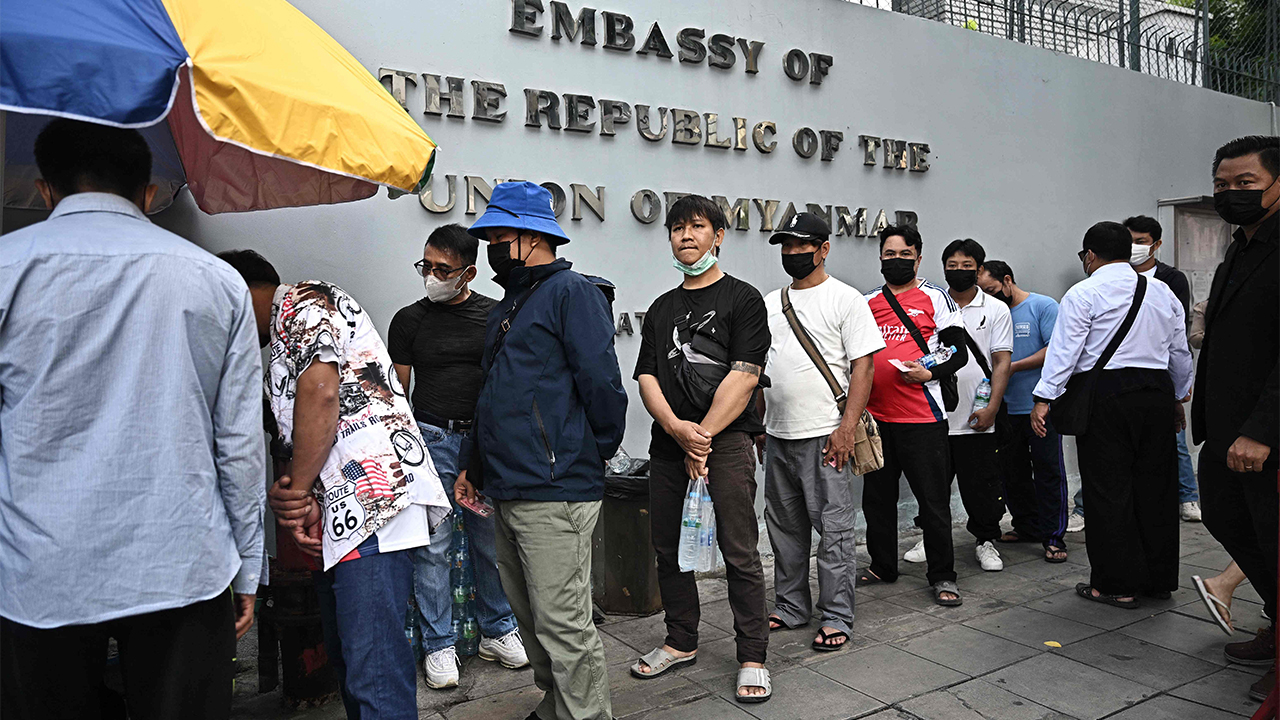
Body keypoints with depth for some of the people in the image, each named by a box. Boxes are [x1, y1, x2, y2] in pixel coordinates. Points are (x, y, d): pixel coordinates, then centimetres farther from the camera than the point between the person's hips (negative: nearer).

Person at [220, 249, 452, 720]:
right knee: (348, 659, 17)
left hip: (372, 501, -11)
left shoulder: (303, 303, 2)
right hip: (340, 519, 11)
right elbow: (297, 436, 22)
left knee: (374, 672, -12)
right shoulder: (282, 344, 32)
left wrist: (297, 490, -7)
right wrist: (301, 500, 2)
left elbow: (320, 392, -14)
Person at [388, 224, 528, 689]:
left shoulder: (496, 316, 5)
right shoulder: (409, 320, 4)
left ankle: (497, 632, 25)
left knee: (492, 541, 8)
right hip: (431, 438, -1)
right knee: (432, 547, 2)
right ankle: (439, 645, 15)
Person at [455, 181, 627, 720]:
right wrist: (477, 466, 24)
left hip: (554, 493, -10)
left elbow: (600, 382, -16)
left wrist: (599, 451, -5)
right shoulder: (507, 306, 21)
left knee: (563, 625, -3)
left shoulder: (570, 292, -9)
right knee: (531, 621, 19)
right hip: (508, 494, 10)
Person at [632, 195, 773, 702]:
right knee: (668, 549, 12)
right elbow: (647, 377, 7)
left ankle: (752, 658, 11)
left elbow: (744, 375, -9)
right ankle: (681, 642, 29)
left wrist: (704, 436, -14)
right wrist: (679, 428, -11)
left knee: (739, 553, -2)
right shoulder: (661, 308, 17)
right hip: (668, 442, 6)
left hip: (726, 440, -5)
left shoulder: (743, 299, 1)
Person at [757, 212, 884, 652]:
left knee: (833, 529, 0)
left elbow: (863, 366, -10)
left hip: (824, 436, -6)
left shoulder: (845, 299, -4)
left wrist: (847, 426, -18)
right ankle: (791, 607, 28)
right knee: (785, 528, 14)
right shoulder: (771, 303, 14)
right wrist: (758, 425, 15)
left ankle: (837, 617, 12)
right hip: (778, 436, 7)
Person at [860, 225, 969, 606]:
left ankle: (942, 576, 15)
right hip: (875, 416, 5)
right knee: (877, 497, 13)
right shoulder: (867, 303, 13)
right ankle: (882, 566, 29)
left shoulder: (936, 298, 2)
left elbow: (958, 353, 1)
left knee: (934, 499, 1)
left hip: (922, 417, -5)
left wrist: (929, 373, -16)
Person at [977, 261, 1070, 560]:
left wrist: (1014, 366, -15)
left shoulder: (1044, 306, -3)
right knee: (1013, 472, 12)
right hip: (1007, 409, 6)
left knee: (1048, 471, -1)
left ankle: (1053, 537, 5)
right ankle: (1027, 526, 26)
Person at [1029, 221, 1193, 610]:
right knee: (1156, 488, 13)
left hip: (1106, 397, -6)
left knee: (1109, 492, 0)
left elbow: (1064, 349, -11)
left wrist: (1043, 399, -11)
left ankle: (1117, 585, 6)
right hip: (1157, 395, 6)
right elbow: (1180, 351, 20)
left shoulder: (1084, 293, -4)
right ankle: (1160, 579, 23)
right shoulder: (1163, 292, 15)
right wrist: (1178, 398, 30)